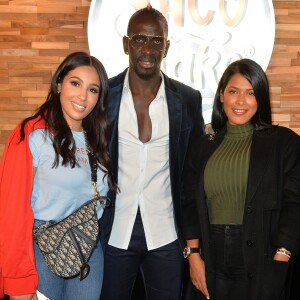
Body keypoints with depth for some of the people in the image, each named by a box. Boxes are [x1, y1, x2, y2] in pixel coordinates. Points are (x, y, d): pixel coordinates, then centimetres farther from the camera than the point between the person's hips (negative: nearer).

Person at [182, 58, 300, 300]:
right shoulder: (202, 146, 7)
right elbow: (190, 203, 7)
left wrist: (278, 262, -14)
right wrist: (194, 255, -3)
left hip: (260, 264, -2)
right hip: (211, 264, 3)